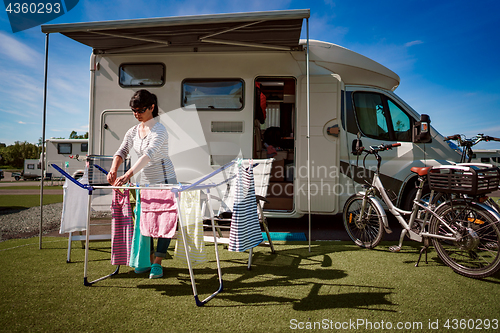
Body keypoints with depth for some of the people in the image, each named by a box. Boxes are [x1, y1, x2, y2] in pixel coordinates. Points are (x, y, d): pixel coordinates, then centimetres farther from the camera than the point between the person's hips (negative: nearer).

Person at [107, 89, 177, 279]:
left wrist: (128, 175, -41)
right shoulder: (133, 132, 6)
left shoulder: (159, 130, -17)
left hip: (165, 182, -7)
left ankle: (157, 263, 6)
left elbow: (148, 155, -31)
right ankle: (148, 260, 26)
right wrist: (114, 169, -20)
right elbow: (122, 151, 2)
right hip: (146, 183, 7)